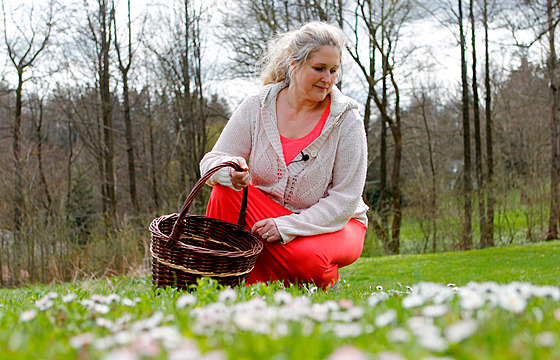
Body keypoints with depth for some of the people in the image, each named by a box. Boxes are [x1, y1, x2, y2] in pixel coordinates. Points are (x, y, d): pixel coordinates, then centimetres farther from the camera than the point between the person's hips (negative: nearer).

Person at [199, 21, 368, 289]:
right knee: (226, 189, -25)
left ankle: (325, 283, 2)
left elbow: (345, 199, -14)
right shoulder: (257, 107, -6)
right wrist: (230, 169, -32)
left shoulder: (346, 120, -12)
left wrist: (287, 226, -25)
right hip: (266, 210, 2)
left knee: (306, 258, -35)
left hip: (331, 224, -2)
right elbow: (211, 161, -6)